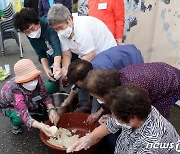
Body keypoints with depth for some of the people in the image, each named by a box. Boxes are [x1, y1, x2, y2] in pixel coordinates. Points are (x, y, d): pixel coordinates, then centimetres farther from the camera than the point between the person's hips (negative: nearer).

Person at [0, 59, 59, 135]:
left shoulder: (37, 79, -32)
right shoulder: (15, 91, -45)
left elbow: (45, 95, -22)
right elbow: (24, 115, -52)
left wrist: (52, 109, -40)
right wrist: (41, 126, -68)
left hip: (27, 102, 5)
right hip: (8, 106, -5)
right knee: (19, 119, -37)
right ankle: (15, 124, 2)